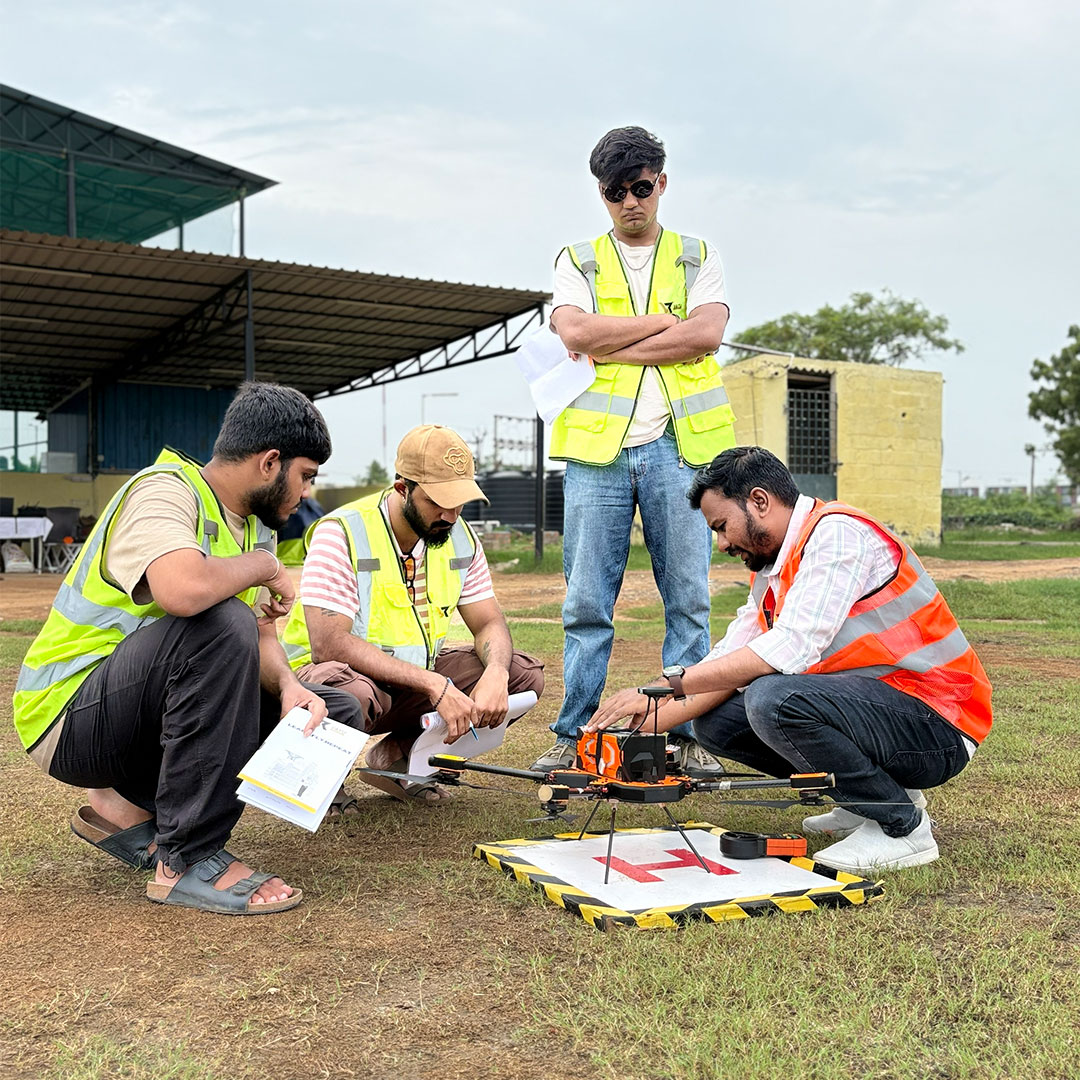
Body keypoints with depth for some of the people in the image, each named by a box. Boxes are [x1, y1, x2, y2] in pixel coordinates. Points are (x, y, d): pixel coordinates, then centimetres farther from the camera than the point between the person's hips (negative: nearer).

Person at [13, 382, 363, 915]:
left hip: (144, 714, 9)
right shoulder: (164, 491, -18)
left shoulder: (250, 525, 10)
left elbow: (260, 635, 4)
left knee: (335, 710, 1)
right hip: (68, 717, -9)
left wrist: (288, 686, -17)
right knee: (219, 624, -34)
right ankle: (187, 860, -23)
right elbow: (183, 590, -40)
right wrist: (262, 565, -21)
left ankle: (129, 805, 6)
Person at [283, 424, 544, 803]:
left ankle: (395, 755, 2)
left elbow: (489, 623, 2)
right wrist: (434, 685, -34)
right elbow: (329, 644, -29)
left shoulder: (459, 537, -1)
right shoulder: (342, 534, -21)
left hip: (414, 676, 6)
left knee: (523, 673, -9)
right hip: (336, 673, -6)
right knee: (352, 694, -41)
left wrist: (495, 673, -23)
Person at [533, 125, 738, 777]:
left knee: (688, 598, 0)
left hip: (678, 445, 0)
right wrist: (666, 319, -3)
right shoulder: (578, 262, 15)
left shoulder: (699, 258, 16)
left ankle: (689, 734, 8)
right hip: (598, 449, 0)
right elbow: (575, 334, -5)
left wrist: (611, 346, -6)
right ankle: (576, 734, 8)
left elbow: (707, 335, -3)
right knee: (587, 602, 0)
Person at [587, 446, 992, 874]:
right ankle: (871, 795, 11)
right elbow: (726, 663, 12)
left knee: (772, 698, -31)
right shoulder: (771, 573, 12)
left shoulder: (837, 533, -16)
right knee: (715, 720, 3)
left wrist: (667, 684, -25)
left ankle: (902, 825, -10)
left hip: (937, 727, -9)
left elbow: (791, 648, -27)